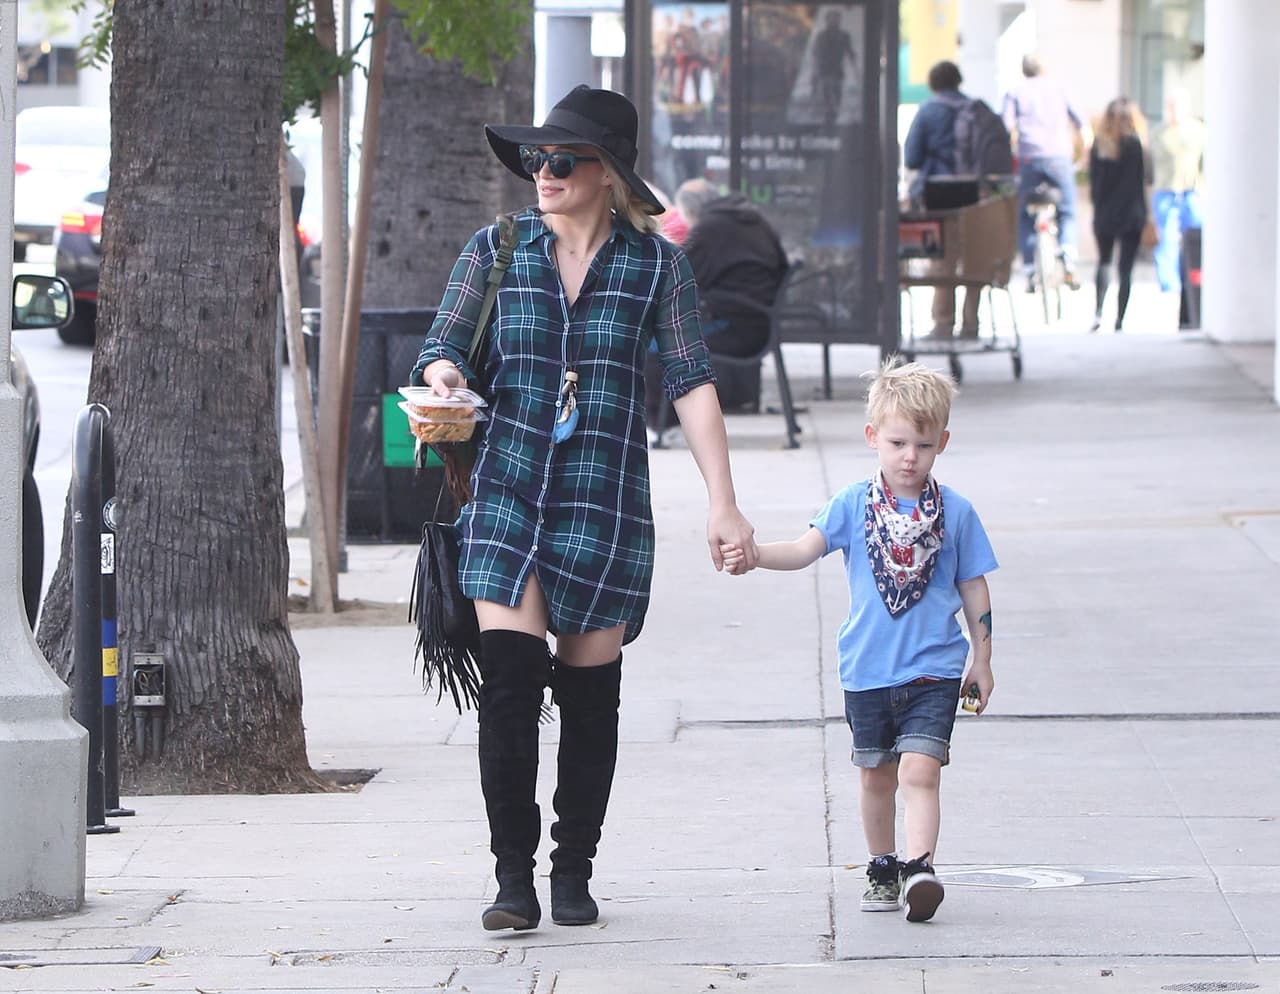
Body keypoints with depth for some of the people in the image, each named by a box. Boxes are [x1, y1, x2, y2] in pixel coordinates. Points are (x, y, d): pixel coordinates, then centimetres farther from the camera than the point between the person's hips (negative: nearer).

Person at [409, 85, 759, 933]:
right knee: (508, 680, -12)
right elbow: (445, 347, 6)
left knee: (591, 694, 5)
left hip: (608, 503, 0)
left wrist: (723, 503, -8)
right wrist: (444, 375, -20)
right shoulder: (497, 250, 5)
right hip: (509, 491, 0)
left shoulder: (657, 264, 1)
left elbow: (693, 384, -2)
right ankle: (513, 877, -7)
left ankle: (574, 871, 19)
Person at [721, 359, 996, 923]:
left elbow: (974, 588, 7)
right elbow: (807, 548, -9)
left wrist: (982, 660, 8)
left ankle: (919, 870, -27)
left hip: (933, 669, -2)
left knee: (919, 770, -17)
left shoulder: (955, 512, 1)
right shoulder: (854, 505, 1)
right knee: (876, 774, 13)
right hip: (867, 669, 2)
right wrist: (755, 555, -28)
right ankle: (882, 870, 28)